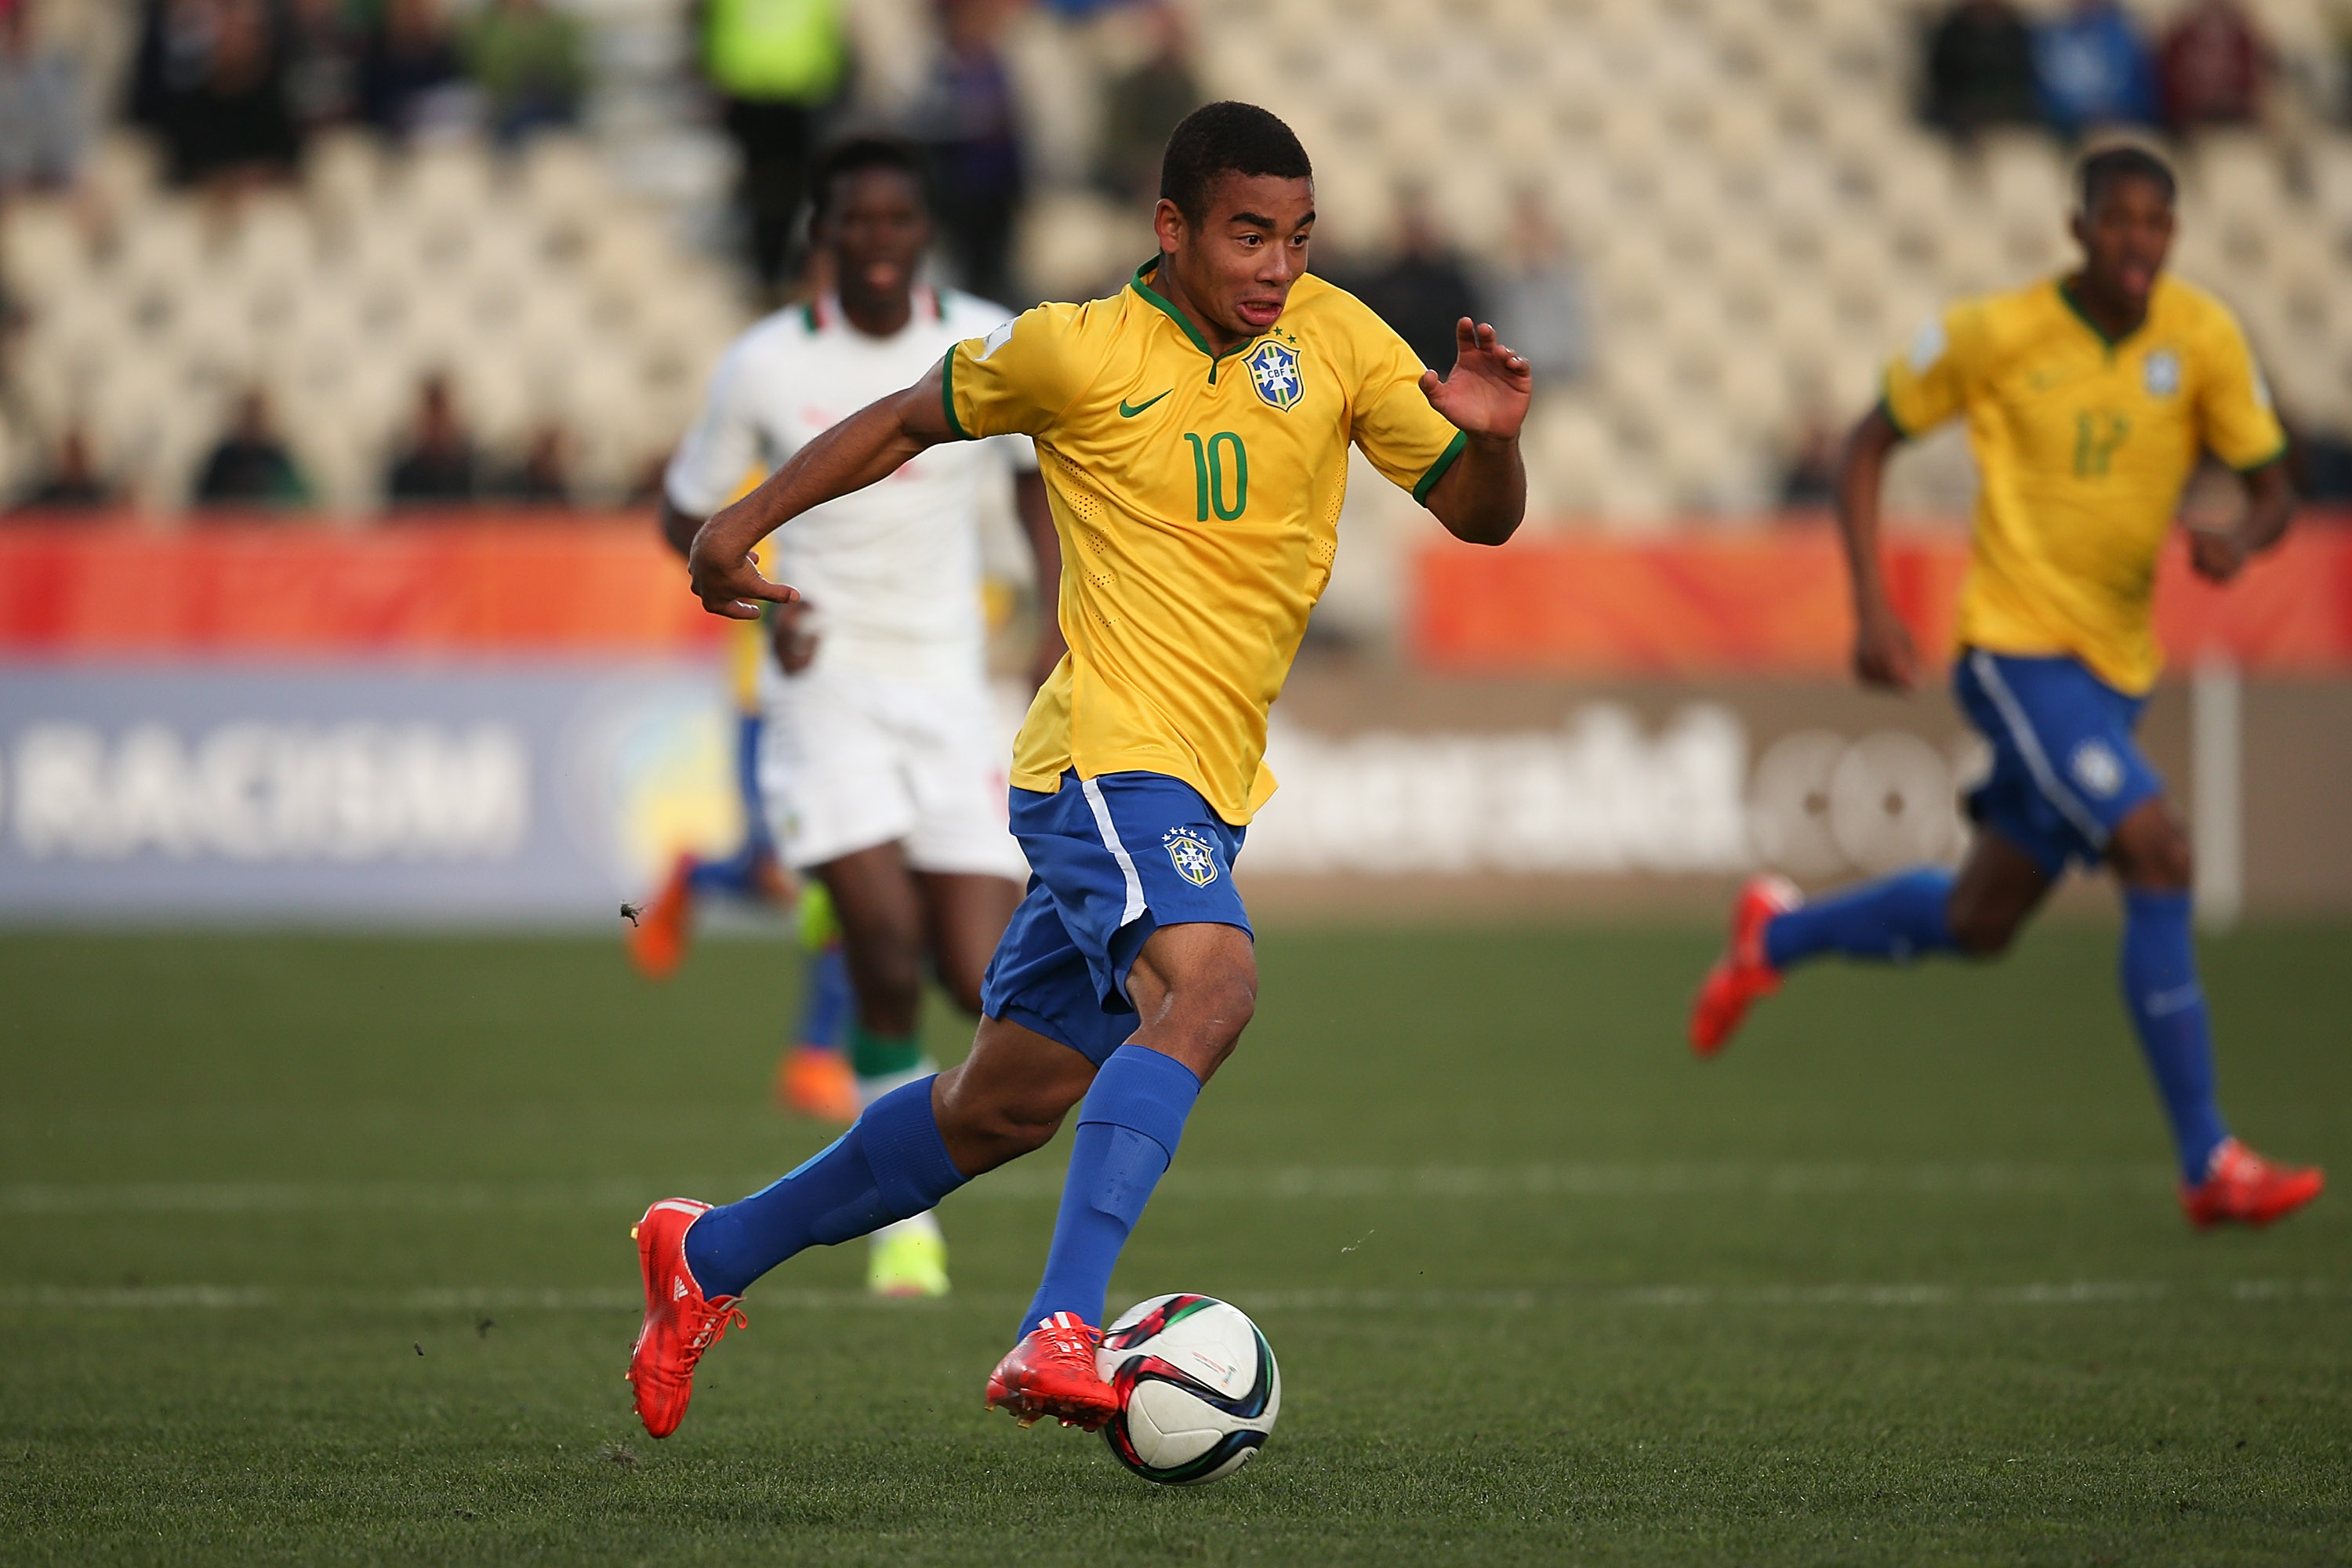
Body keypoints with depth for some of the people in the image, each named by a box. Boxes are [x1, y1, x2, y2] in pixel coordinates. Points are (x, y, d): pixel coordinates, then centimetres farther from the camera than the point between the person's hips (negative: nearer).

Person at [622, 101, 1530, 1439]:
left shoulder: (1336, 339, 6)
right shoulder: (1074, 351, -4)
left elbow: (1481, 518, 6)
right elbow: (914, 419, 14)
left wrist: (1492, 435, -16)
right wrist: (750, 519, 12)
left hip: (1206, 795, 6)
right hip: (1112, 758, -6)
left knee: (1004, 1106, 13)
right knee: (1210, 981, -33)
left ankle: (712, 1255, 32)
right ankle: (1062, 1335, -42)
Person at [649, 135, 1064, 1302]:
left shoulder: (988, 348, -1)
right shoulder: (766, 366, -5)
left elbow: (1039, 472, 15)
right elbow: (685, 512, 6)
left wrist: (1062, 628, 3)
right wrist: (760, 602, -12)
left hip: (949, 686, 2)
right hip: (826, 683, -2)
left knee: (978, 979, -6)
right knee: (888, 953, -18)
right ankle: (905, 1217, -1)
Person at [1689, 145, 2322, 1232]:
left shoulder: (2202, 337, -2)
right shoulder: (1998, 335, -9)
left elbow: (2273, 494, 2)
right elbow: (1867, 446, 2)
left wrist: (2241, 541, -22)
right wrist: (1870, 609, -8)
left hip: (2117, 667, 6)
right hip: (2016, 650, -6)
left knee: (1978, 923, 15)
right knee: (2157, 854, -23)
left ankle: (1778, 935, 44)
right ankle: (2208, 1164, -19)